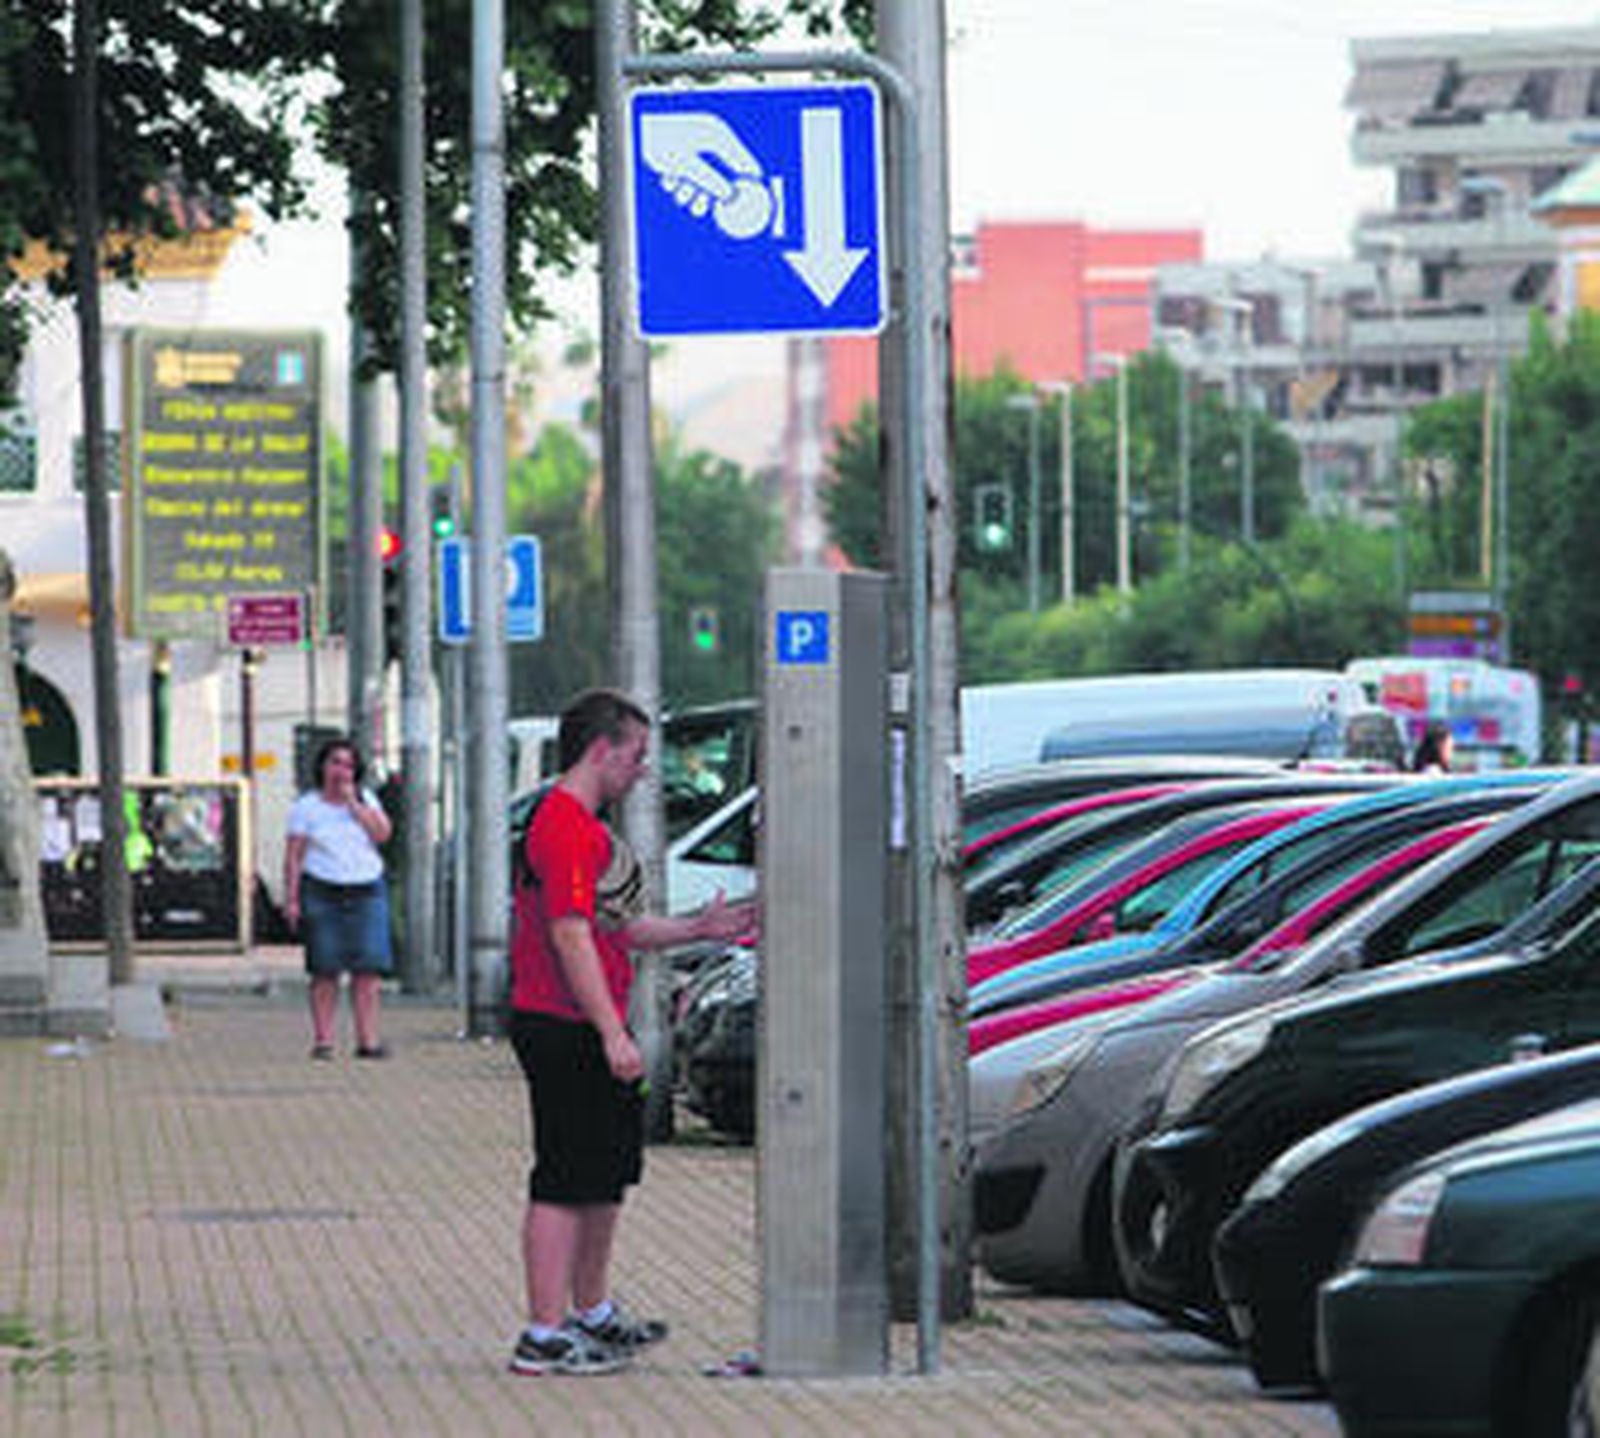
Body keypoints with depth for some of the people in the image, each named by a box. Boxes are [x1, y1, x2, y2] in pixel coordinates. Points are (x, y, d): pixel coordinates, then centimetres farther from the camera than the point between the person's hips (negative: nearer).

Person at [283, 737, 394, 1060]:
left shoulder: (365, 800, 13)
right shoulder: (306, 806, 6)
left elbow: (383, 833, -3)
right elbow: (293, 857, 2)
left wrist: (353, 802, -6)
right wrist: (291, 898, -7)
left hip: (366, 892, 2)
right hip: (322, 892, -2)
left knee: (369, 969, -7)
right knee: (325, 970, -4)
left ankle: (368, 1039, -6)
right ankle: (322, 1040, -1)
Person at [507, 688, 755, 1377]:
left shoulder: (585, 828, 18)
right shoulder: (567, 829, -17)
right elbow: (571, 937, -24)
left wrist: (697, 929, 20)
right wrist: (612, 1034, -26)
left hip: (591, 1030, 11)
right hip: (565, 1030, -11)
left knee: (609, 1168, 20)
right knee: (564, 1181, -7)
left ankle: (594, 1313, 32)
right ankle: (545, 1338, -4)